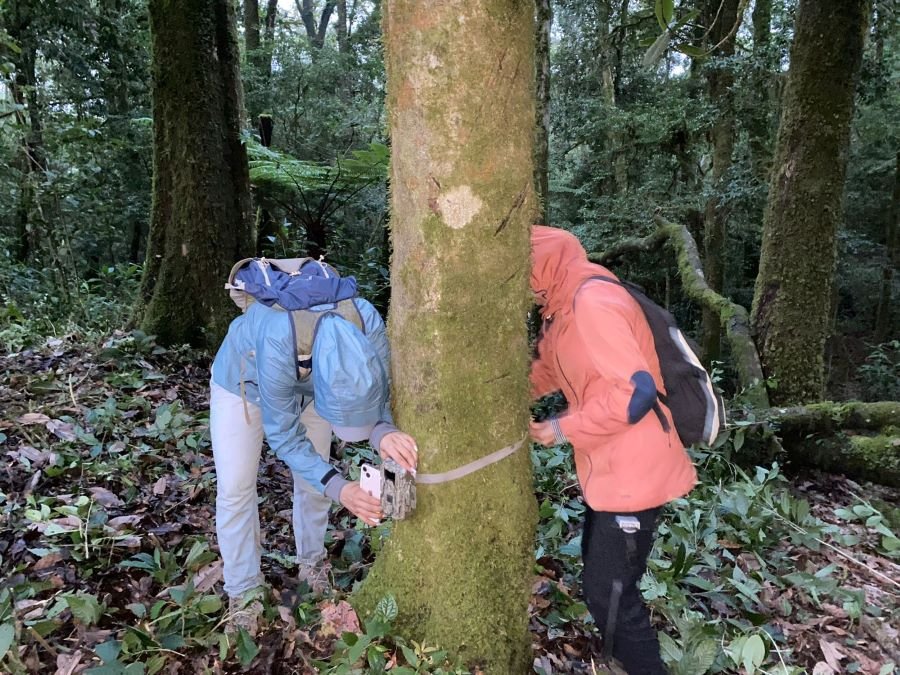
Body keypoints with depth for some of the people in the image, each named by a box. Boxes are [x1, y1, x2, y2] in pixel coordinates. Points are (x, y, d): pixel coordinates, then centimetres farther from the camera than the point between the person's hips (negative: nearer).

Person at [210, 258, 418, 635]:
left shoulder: (368, 324, -38)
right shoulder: (277, 344, -46)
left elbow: (376, 401, -23)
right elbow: (283, 436, -32)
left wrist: (384, 433, -46)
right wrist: (339, 488, -41)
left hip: (307, 382, 3)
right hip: (244, 379, -3)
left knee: (314, 479, 8)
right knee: (235, 489, -4)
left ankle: (312, 562, 33)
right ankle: (243, 593, 15)